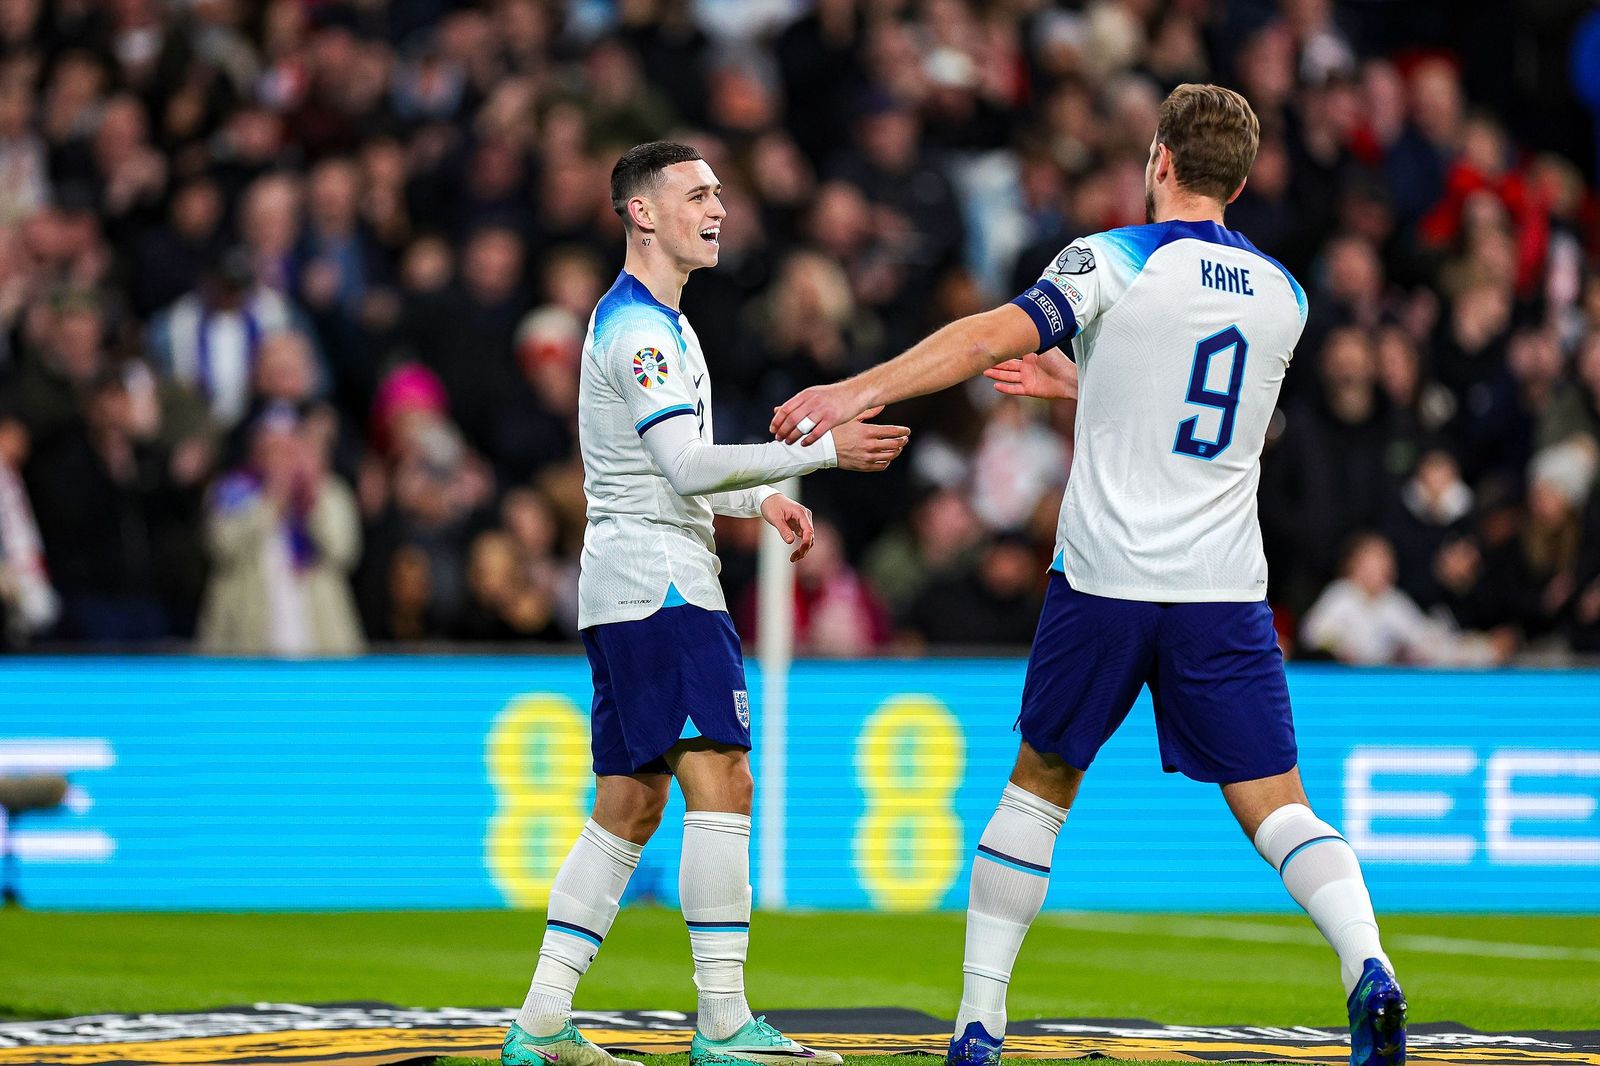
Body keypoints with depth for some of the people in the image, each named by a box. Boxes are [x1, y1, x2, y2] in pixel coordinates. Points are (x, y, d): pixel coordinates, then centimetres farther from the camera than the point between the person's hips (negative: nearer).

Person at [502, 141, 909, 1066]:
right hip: (659, 584, -11)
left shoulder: (658, 322, 21)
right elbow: (686, 467, -21)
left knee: (629, 810, 10)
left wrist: (760, 498, 14)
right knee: (720, 783, -15)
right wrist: (824, 449, -21)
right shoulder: (638, 328, -12)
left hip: (624, 592, 11)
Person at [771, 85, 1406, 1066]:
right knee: (1277, 807, 3)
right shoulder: (1283, 295, 12)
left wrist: (858, 392, -20)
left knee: (1039, 784, 14)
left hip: (1103, 580, -2)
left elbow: (998, 334, -18)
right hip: (1224, 590, 2)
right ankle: (1368, 964, -24)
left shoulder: (1116, 261, -4)